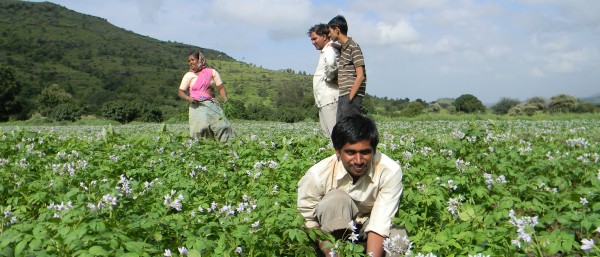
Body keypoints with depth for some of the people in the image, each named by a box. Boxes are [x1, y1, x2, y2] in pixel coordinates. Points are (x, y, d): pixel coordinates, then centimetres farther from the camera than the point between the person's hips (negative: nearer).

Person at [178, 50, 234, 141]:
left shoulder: (212, 72, 12)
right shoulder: (188, 75, 11)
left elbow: (221, 88, 8)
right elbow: (180, 91, 8)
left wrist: (225, 98, -11)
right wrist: (188, 98, -13)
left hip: (212, 104, 1)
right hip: (197, 106, -1)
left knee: (222, 126, -13)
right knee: (201, 129, -17)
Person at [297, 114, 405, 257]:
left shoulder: (390, 172, -28)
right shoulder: (318, 175, -27)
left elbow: (380, 224, -29)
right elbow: (308, 221, -16)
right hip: (334, 226, 0)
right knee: (336, 198, -33)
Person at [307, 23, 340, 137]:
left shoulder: (330, 50, -13)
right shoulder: (324, 51, 18)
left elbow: (331, 63, -35)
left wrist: (329, 77, -17)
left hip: (330, 99, -11)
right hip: (324, 99, 11)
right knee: (327, 133, 12)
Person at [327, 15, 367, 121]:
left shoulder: (353, 47, -10)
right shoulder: (343, 48, 17)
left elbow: (360, 76, -16)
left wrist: (350, 98, -17)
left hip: (352, 96, -9)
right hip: (342, 96, 9)